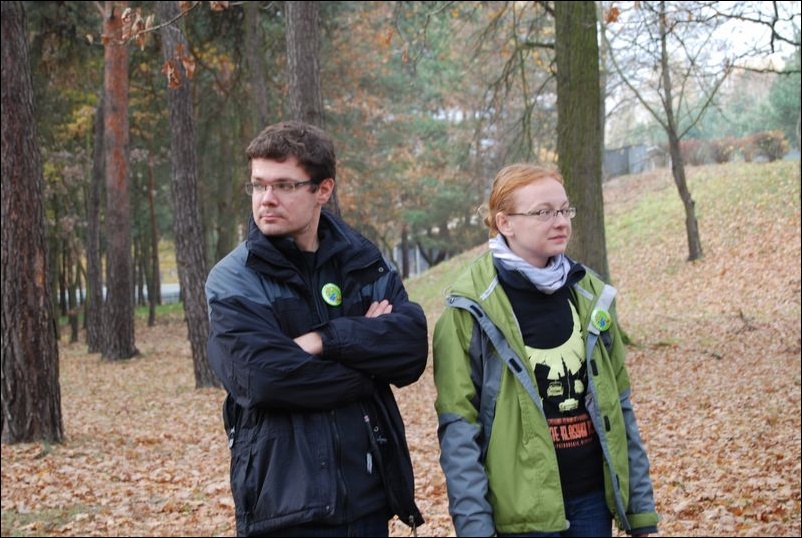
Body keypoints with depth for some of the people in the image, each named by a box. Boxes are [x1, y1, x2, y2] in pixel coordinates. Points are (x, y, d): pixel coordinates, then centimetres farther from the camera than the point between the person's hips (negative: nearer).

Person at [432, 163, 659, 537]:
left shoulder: (590, 294, 6)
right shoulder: (472, 308, -9)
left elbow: (619, 404, 10)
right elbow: (459, 425, -10)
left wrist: (641, 507, 8)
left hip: (594, 498, 5)